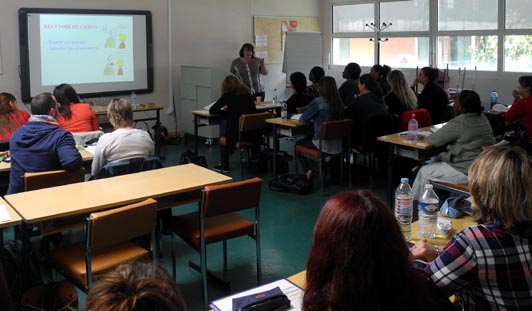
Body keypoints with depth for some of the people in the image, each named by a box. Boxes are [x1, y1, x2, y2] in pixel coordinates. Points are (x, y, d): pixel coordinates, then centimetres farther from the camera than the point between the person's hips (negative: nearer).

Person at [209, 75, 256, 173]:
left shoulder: (228, 95, -6)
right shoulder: (248, 94, 9)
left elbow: (212, 111, -4)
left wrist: (223, 110, 15)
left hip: (237, 132, -6)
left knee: (223, 125, 26)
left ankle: (224, 166, 27)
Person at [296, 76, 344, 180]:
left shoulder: (318, 102, -18)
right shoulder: (339, 102, 0)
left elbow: (302, 119, -10)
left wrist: (311, 118, 9)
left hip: (324, 145, -6)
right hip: (338, 145, 6)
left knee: (298, 144, 23)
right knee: (307, 139, 32)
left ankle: (308, 172, 17)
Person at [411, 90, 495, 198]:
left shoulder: (459, 122, -21)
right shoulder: (482, 118, 8)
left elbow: (434, 141, -14)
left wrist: (428, 137, 9)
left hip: (466, 173, -10)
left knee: (424, 172, 6)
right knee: (438, 158, 25)